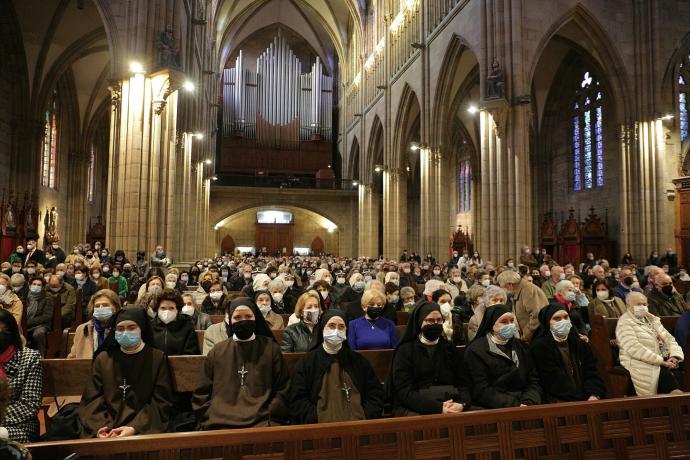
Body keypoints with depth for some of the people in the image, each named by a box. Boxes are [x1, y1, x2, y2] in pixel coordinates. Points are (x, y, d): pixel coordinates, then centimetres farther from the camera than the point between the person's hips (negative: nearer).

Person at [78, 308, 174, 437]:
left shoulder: (158, 358, 4)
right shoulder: (103, 358, 13)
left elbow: (162, 403, -1)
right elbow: (91, 399, 8)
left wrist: (135, 428, -14)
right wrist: (99, 427, -10)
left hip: (143, 429, -3)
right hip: (106, 428, 3)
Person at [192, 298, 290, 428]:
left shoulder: (271, 348, 10)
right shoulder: (217, 351, 14)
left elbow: (282, 390, 8)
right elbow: (202, 393, 14)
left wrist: (268, 417, -4)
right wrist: (210, 419, 1)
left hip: (261, 422, -2)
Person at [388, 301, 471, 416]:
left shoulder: (450, 348, 14)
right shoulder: (405, 350, -1)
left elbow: (463, 384, 8)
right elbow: (405, 392, -10)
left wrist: (461, 404, -14)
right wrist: (438, 407, -21)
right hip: (413, 409, -4)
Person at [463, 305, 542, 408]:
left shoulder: (521, 347, 16)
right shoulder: (475, 350, -4)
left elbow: (533, 380, 10)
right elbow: (481, 390, -10)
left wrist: (529, 403, -10)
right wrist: (516, 406, -17)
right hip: (495, 410, -5)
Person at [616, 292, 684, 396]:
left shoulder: (652, 319, 21)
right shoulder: (625, 323, -4)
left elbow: (669, 339, 18)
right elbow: (635, 349, -15)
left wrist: (674, 356, -3)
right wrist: (662, 362, -18)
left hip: (664, 360, 7)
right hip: (642, 363, -7)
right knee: (667, 375, -31)